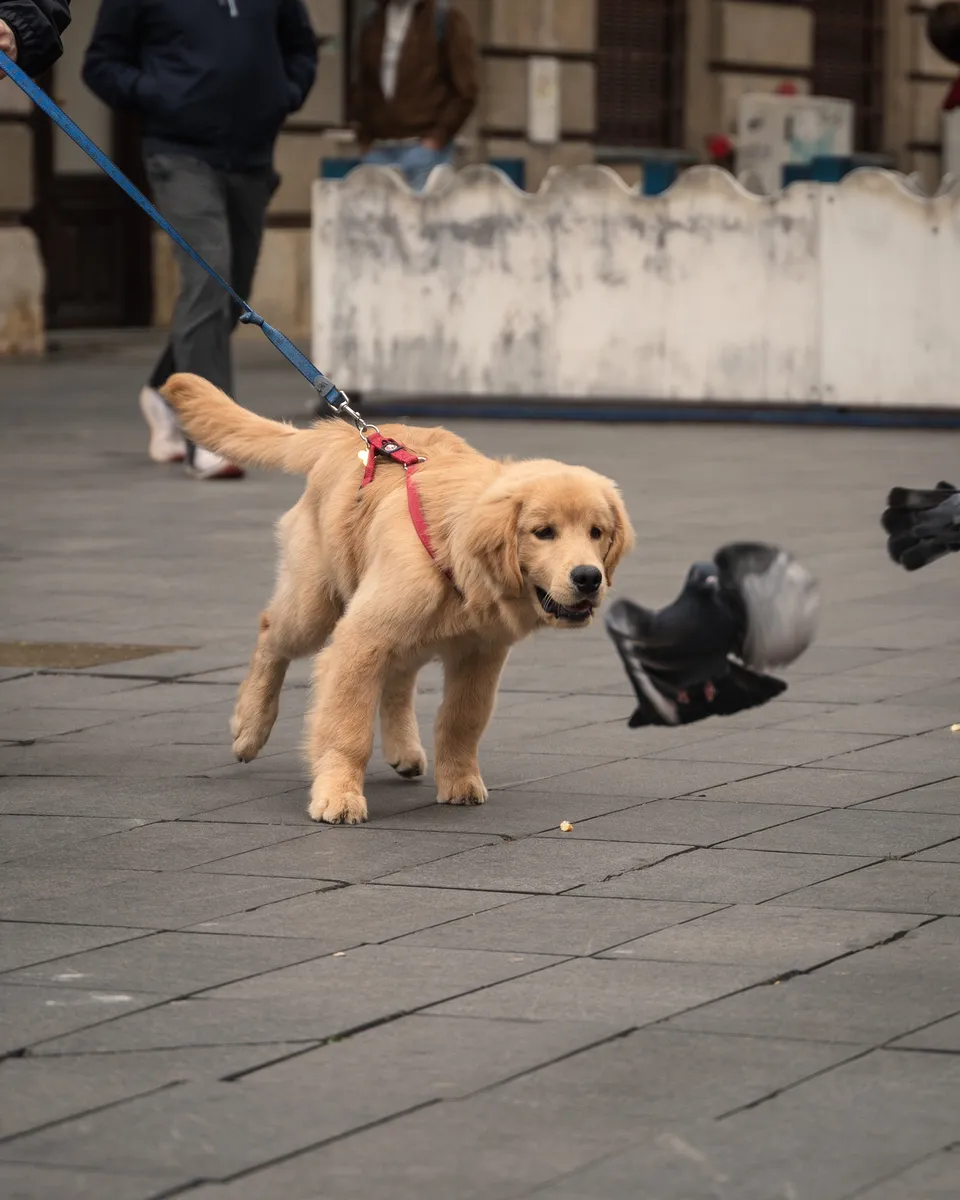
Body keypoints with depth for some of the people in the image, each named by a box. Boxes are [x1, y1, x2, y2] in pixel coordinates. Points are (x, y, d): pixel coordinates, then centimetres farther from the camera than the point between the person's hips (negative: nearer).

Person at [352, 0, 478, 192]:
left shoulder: (445, 18, 0)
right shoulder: (372, 24, 14)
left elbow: (465, 90, -3)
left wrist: (437, 138, -10)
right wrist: (364, 139, 11)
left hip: (423, 149, -5)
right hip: (378, 151, 5)